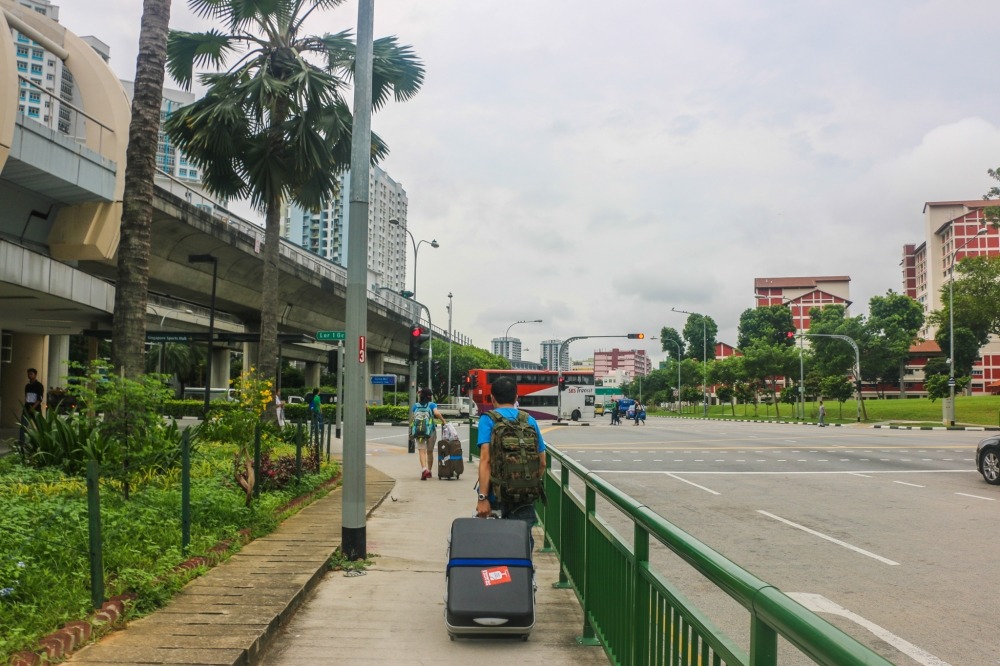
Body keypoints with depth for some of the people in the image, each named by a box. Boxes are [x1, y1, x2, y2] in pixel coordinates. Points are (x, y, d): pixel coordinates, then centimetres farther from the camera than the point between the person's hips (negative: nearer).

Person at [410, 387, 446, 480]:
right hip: (430, 431, -1)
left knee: (422, 451, -6)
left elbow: (412, 418, 8)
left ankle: (424, 469, -28)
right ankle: (429, 471, 25)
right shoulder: (432, 405, -1)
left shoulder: (415, 406, 8)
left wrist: (411, 431, 18)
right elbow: (437, 413, -19)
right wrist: (443, 421, -7)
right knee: (430, 452, 14)